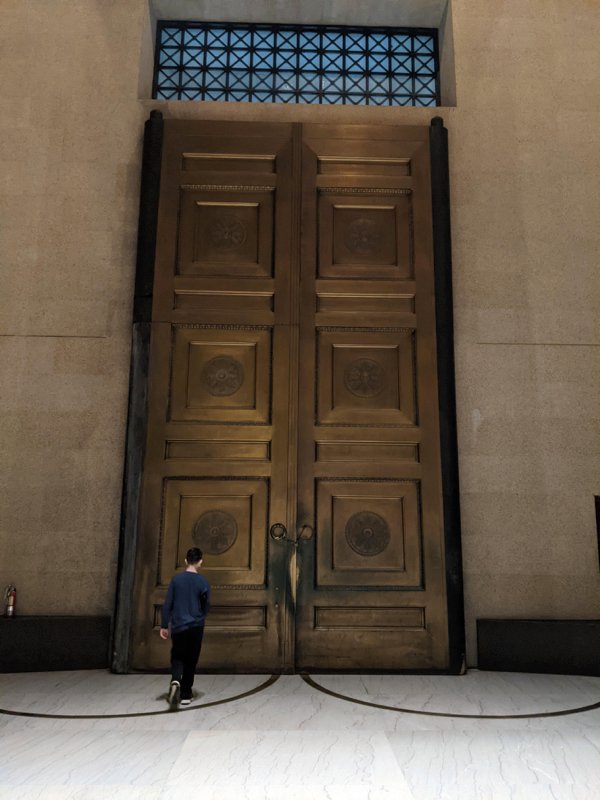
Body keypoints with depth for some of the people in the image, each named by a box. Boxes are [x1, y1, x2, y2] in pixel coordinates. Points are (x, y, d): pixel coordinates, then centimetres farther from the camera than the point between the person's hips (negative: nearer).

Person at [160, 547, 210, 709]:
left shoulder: (176, 579, -3)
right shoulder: (203, 582, -6)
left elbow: (167, 604, -2)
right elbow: (206, 606, 2)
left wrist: (164, 625, 5)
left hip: (178, 627, 1)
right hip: (196, 627, 0)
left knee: (177, 658, 12)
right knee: (191, 661, 12)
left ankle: (175, 681, -15)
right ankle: (186, 694, 16)